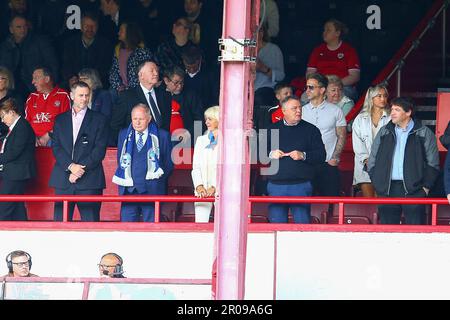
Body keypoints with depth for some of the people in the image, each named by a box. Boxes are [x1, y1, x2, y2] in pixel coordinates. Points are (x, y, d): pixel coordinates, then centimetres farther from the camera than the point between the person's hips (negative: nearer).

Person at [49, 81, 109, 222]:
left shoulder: (98, 119, 7)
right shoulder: (60, 119, 15)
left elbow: (100, 149, -1)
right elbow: (56, 148, 6)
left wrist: (82, 169, -10)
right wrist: (70, 166, -11)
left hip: (89, 180, -3)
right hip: (64, 180, 3)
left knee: (90, 222, -6)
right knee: (61, 221, 0)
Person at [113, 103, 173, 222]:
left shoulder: (161, 136, 5)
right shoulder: (124, 135, 14)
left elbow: (169, 163, 9)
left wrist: (160, 176, -3)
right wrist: (123, 181, 9)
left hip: (152, 190, -3)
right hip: (129, 189, 3)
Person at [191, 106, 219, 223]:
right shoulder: (201, 140, 17)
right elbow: (195, 167, 11)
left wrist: (214, 187, -15)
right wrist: (199, 186, -6)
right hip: (202, 191, 3)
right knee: (200, 223, -7)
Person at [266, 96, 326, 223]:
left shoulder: (311, 130, 8)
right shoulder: (272, 129, 13)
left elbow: (321, 155, 2)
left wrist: (303, 155, -14)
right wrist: (270, 154, -7)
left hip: (301, 185, -2)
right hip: (276, 185, 2)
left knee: (302, 222, -5)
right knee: (276, 224, 2)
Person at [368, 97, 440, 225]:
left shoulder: (424, 133, 5)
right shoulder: (384, 132, 14)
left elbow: (433, 164, 3)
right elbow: (372, 161, 16)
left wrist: (426, 187, -5)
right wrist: (378, 184, 6)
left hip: (413, 189, -3)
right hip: (387, 190, 3)